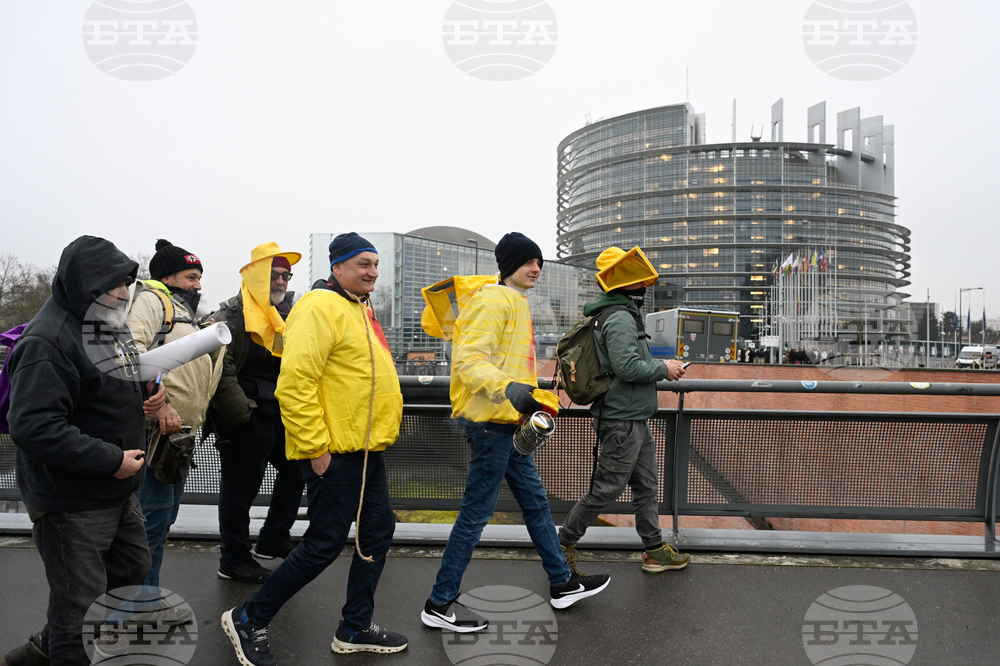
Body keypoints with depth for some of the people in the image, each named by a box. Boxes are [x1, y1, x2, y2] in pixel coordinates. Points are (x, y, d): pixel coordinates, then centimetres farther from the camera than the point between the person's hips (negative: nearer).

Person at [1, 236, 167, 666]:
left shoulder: (108, 328, 10)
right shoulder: (48, 340, -21)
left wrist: (149, 395, 3)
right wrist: (110, 459, -27)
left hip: (117, 493, 10)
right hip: (72, 504, -10)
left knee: (132, 568, 24)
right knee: (81, 603, 3)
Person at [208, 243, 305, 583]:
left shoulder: (287, 314, 13)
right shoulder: (233, 315, -13)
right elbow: (219, 369, -21)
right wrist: (241, 413, -21)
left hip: (278, 415, 9)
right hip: (245, 421, -9)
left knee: (296, 469, 17)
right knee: (240, 488, 2)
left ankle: (272, 541, 30)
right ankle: (234, 561, 19)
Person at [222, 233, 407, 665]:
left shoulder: (359, 309, 16)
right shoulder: (321, 307, -15)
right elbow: (295, 381, -24)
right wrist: (315, 447, -22)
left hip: (367, 449, 10)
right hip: (334, 453, -10)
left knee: (378, 531, 13)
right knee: (325, 545, -2)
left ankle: (355, 629, 28)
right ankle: (248, 620, 16)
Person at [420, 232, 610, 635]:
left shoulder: (515, 301, 18)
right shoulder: (495, 300, -13)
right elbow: (470, 360, -24)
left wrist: (529, 398, 25)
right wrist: (508, 390, -38)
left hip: (509, 422, 10)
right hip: (490, 421, -10)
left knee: (535, 502, 18)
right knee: (477, 512, -4)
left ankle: (562, 583, 32)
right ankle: (439, 604, 8)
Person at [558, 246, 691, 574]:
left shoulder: (627, 314, 16)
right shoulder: (620, 318, -18)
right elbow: (628, 366, -26)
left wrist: (659, 367, 13)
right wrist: (663, 369, -13)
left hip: (634, 418, 11)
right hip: (622, 419, -11)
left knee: (646, 485, 16)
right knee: (606, 487, -2)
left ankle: (655, 549, 26)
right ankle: (564, 542, 12)